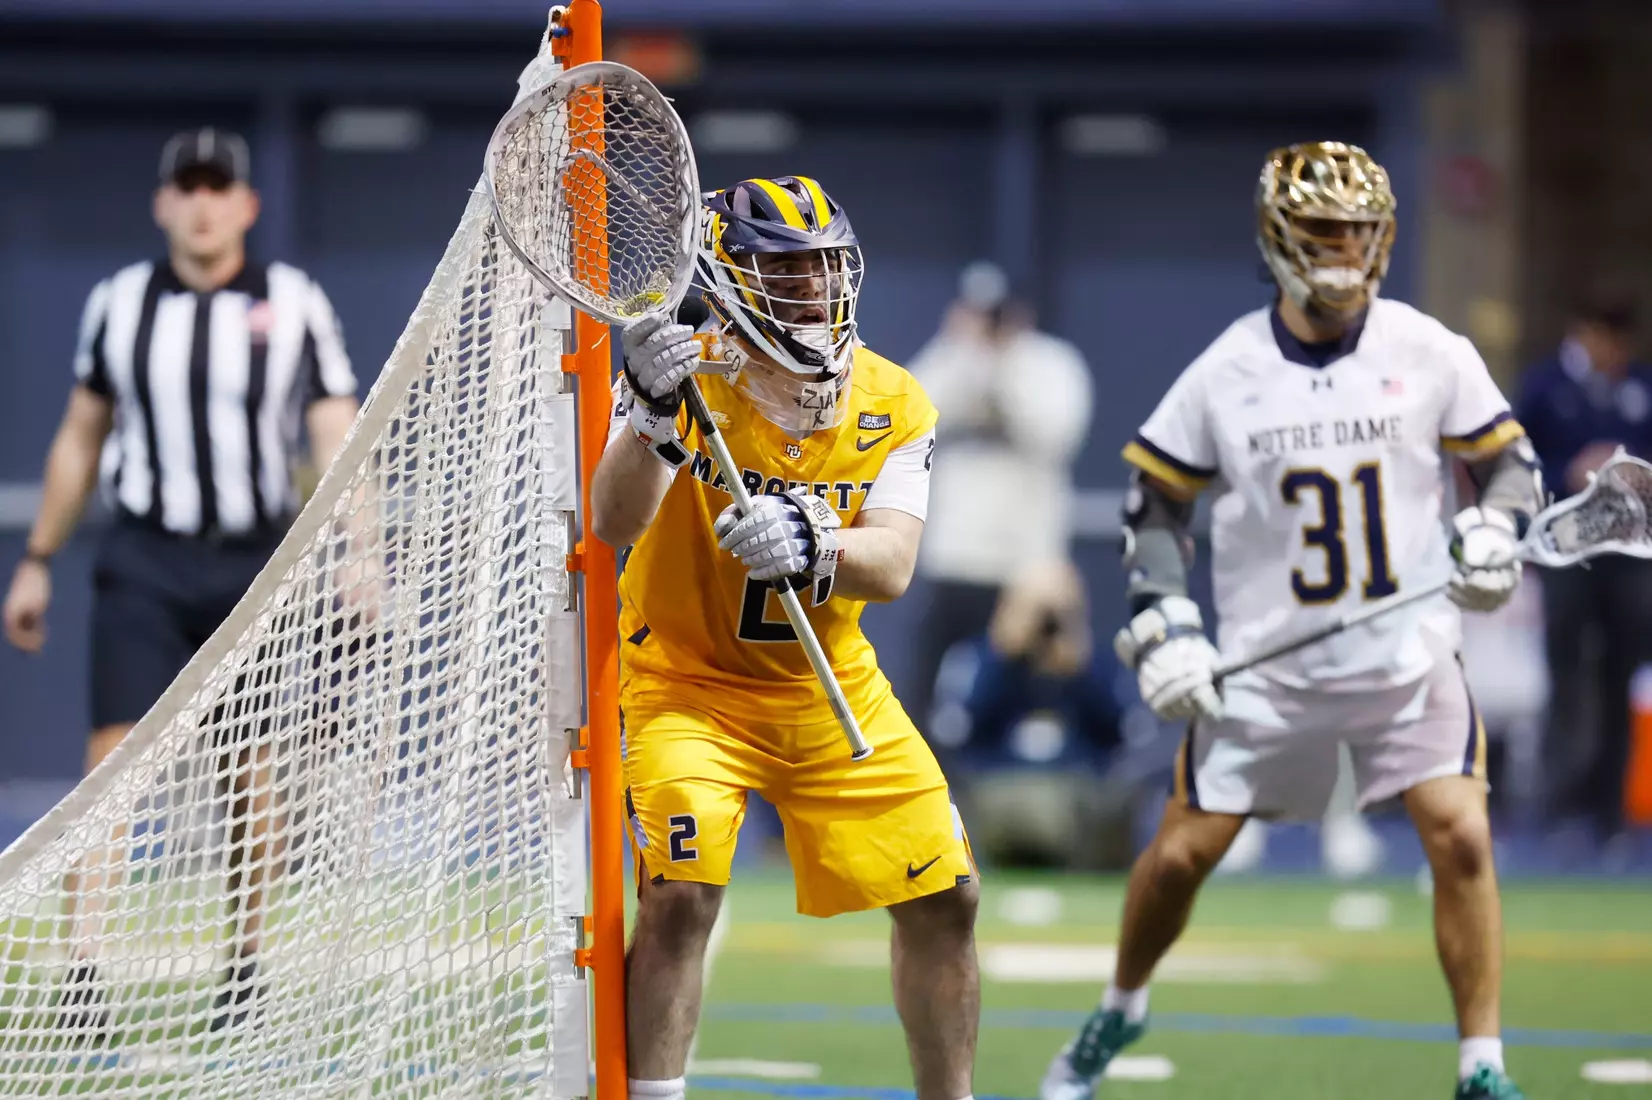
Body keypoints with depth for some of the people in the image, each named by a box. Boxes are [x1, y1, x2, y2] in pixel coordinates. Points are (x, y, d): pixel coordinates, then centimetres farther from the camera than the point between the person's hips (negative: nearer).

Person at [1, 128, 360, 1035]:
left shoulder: (295, 305, 2)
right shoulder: (118, 304, 6)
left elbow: (337, 440, 0)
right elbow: (79, 438, 15)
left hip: (255, 564, 0)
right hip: (143, 562, 0)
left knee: (252, 774, 5)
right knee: (116, 760, -11)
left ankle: (245, 963, 20)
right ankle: (85, 977, -16)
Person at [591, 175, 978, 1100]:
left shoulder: (896, 405, -6)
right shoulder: (683, 375, -15)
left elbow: (891, 566, -20)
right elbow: (612, 525, -29)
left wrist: (810, 547, -42)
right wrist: (655, 416, -48)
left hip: (833, 692, 4)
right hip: (687, 682, -4)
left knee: (944, 898, 4)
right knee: (680, 894, -23)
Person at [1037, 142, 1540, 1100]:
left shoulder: (1429, 353, -5)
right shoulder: (1227, 372, -4)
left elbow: (1508, 456, 6)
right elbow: (1156, 494, 6)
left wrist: (1492, 533, -14)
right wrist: (1161, 624, -3)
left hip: (1408, 657, 0)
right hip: (1266, 660, 1)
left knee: (1461, 836, -17)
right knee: (1182, 852, 4)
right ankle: (1122, 1010, 34)